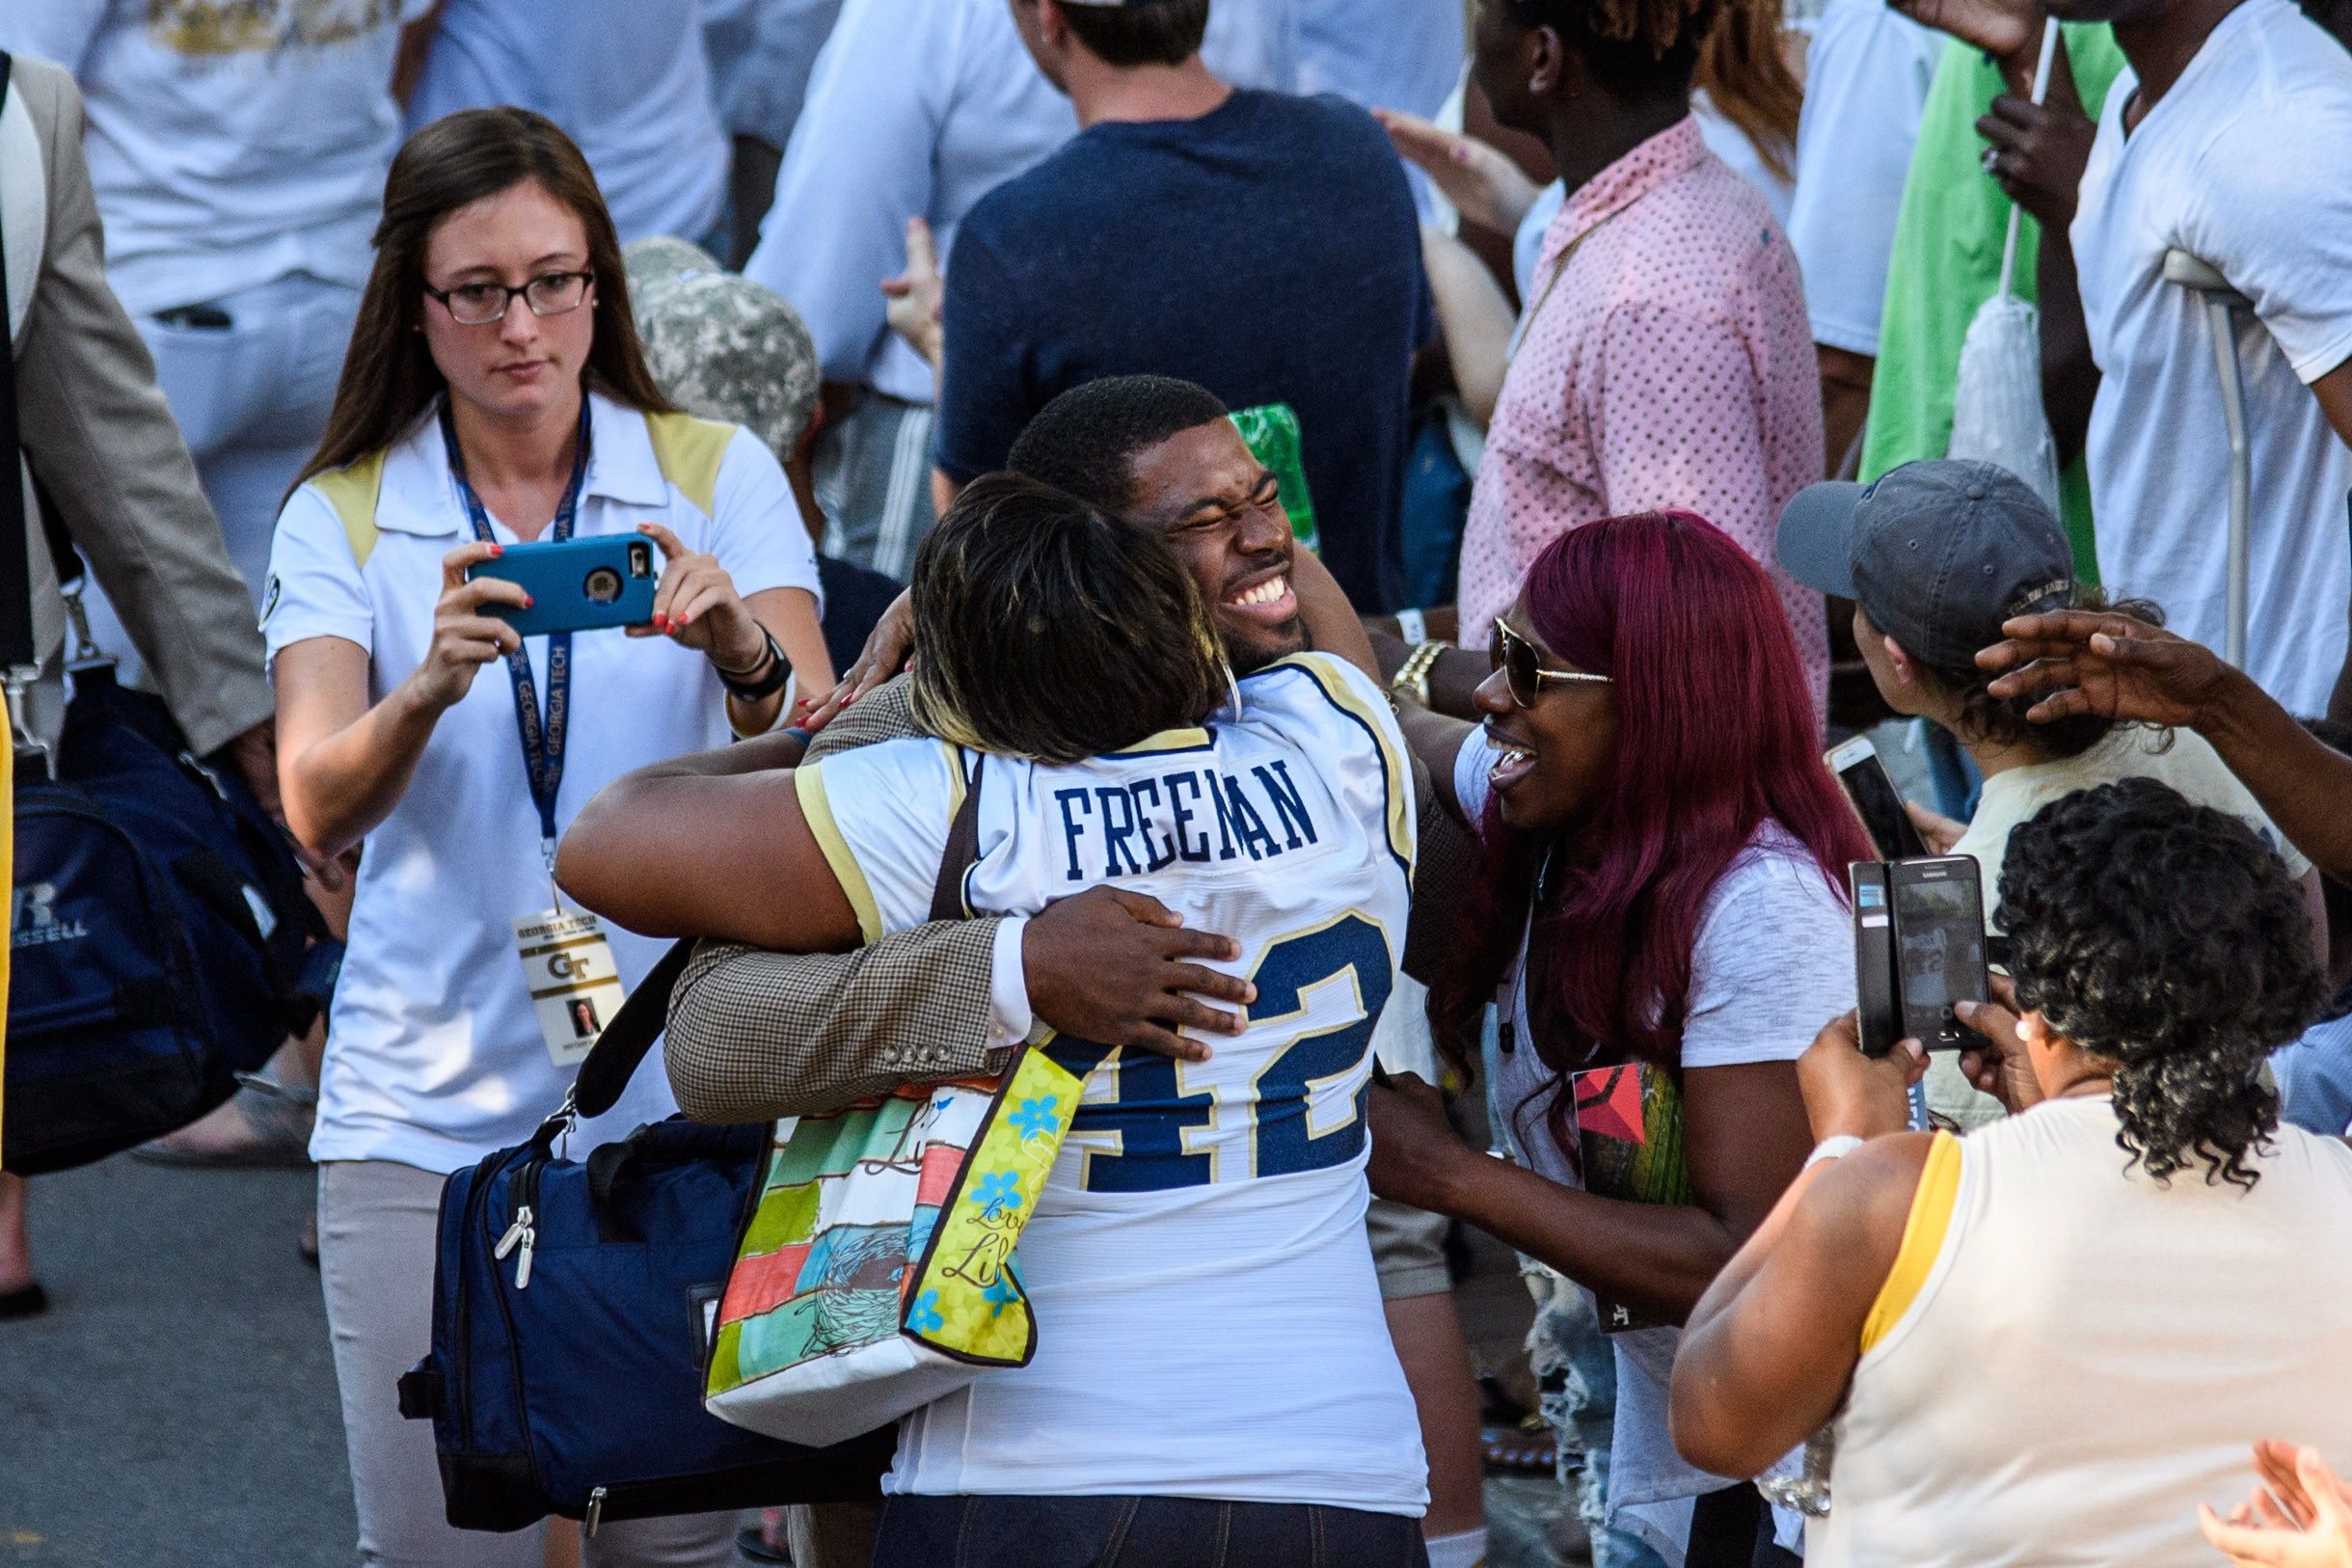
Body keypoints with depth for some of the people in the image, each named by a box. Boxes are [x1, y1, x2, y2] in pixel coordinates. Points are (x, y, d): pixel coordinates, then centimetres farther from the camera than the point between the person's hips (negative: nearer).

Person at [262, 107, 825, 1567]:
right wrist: (429, 689, -33)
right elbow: (317, 806, -12)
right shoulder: (343, 518, 3)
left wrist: (743, 653, -31)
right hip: (428, 1109, 0)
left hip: (678, 1101, 0)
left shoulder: (717, 476, 2)